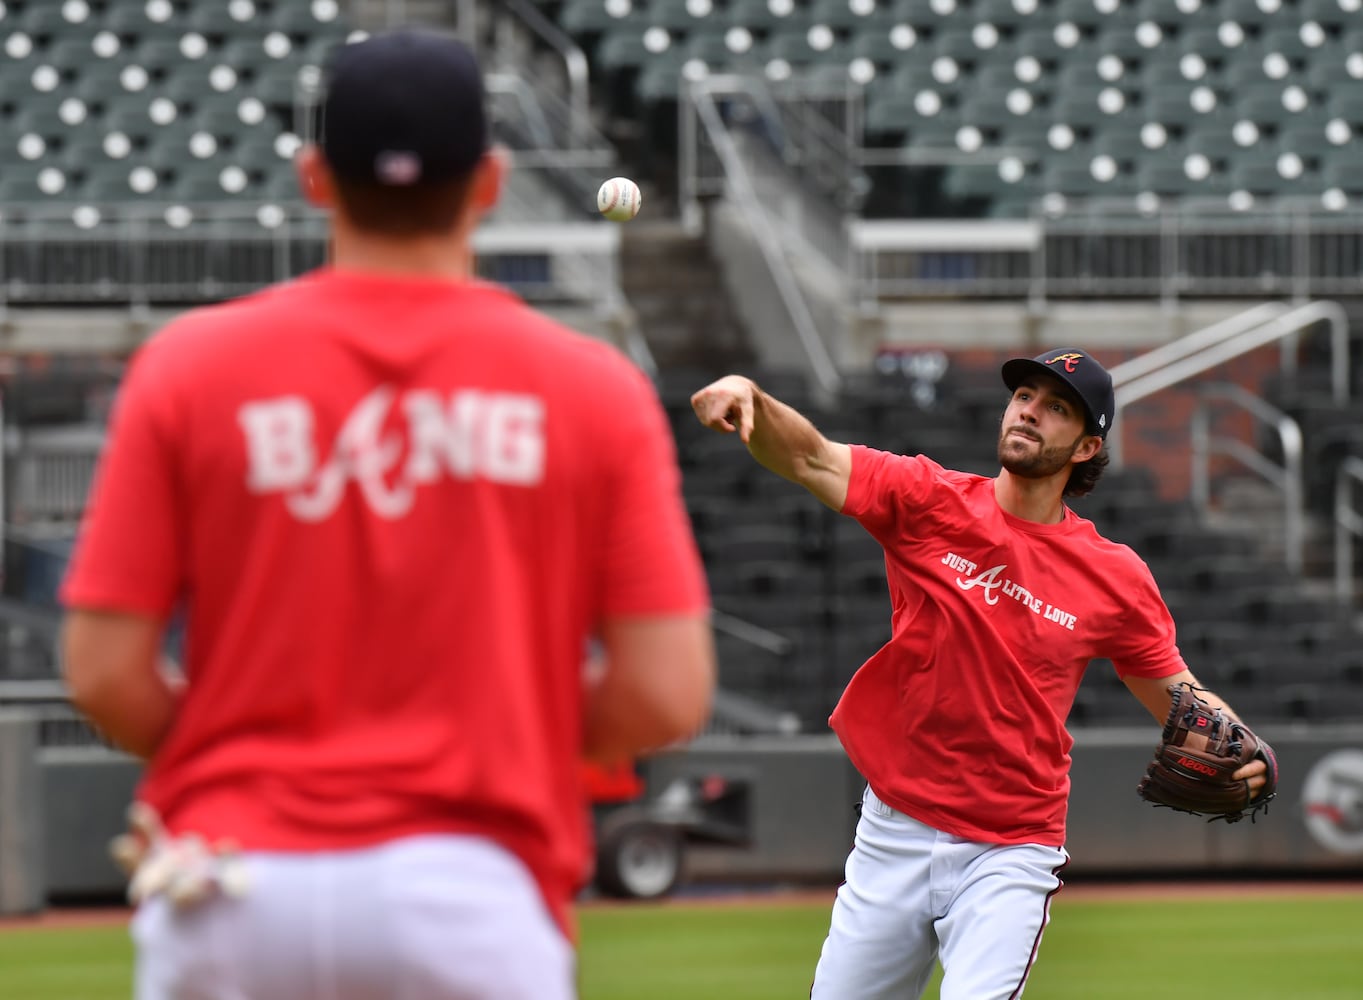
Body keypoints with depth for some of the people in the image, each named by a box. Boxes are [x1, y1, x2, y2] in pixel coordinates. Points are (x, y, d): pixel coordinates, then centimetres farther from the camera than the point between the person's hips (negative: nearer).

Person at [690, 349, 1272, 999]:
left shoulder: (1116, 578, -1)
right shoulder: (930, 500, -1)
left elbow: (1177, 696, 7)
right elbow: (811, 459, -14)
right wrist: (749, 397, -35)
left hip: (1009, 857, -2)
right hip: (892, 840, 2)